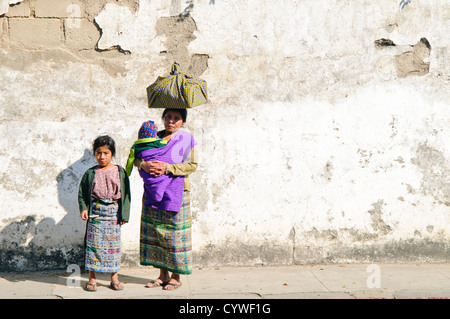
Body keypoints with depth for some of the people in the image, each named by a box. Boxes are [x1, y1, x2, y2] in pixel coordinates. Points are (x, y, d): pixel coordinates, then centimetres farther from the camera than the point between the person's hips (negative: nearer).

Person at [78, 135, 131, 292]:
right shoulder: (90, 173, 5)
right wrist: (83, 208, -7)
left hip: (114, 212, 0)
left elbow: (125, 195, 5)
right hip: (95, 212, 0)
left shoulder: (120, 172, 4)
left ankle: (114, 277, 15)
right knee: (94, 243, 1)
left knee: (113, 243, 4)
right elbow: (82, 194, 9)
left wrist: (124, 215, -1)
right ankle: (92, 278, 10)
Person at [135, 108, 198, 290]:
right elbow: (135, 157, 10)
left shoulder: (186, 139, -1)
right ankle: (163, 275, 17)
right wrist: (144, 164, -13)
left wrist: (168, 168, -19)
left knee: (175, 233, -2)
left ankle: (175, 277, 9)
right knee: (155, 232, 6)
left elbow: (192, 165, -10)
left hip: (176, 192, -5)